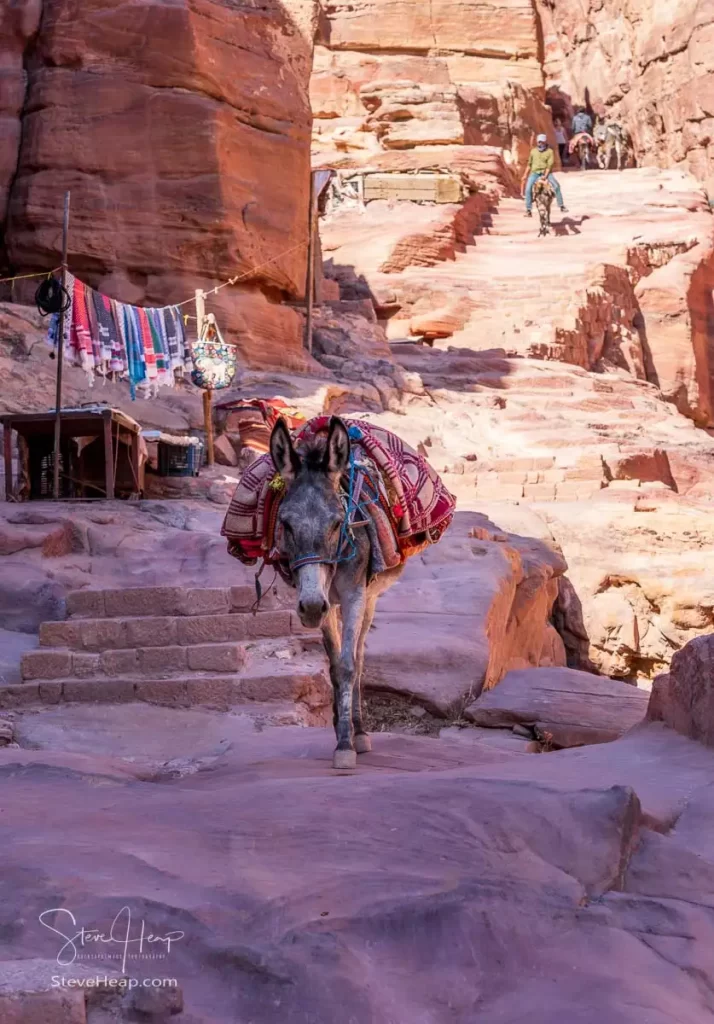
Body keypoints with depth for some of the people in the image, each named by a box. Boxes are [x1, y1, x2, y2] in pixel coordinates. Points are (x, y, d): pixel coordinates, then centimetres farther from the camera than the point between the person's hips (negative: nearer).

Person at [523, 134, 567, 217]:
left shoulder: (550, 151, -1)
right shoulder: (533, 151, 9)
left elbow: (549, 165, -9)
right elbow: (529, 164, 16)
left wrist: (545, 175, -20)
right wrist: (525, 175, 11)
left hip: (546, 173, -2)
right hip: (534, 173, 2)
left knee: (556, 186, -22)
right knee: (528, 189, -20)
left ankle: (561, 207, -15)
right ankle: (528, 210, -16)